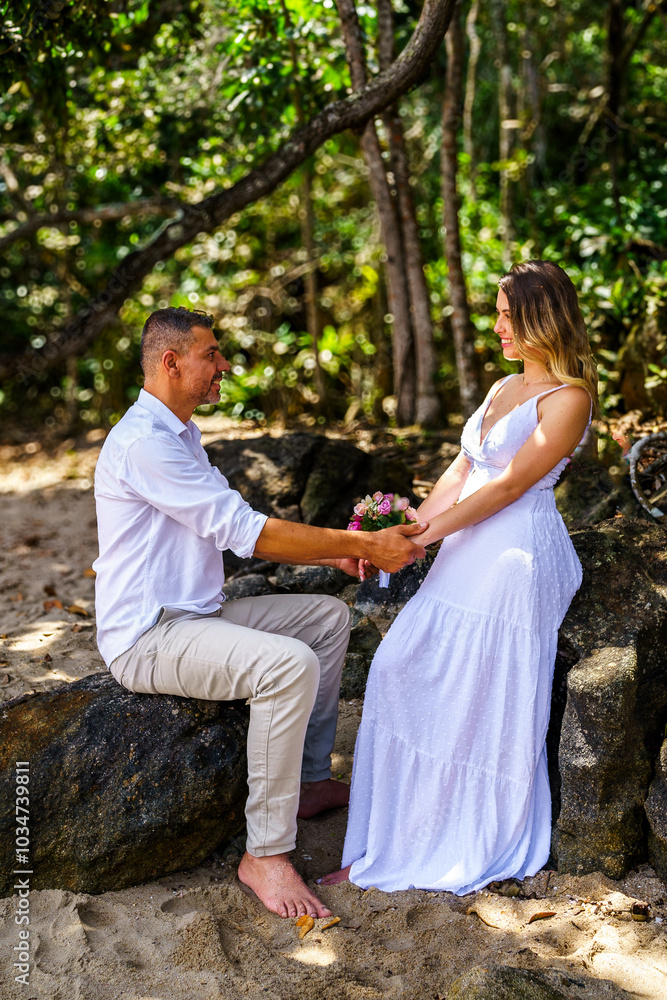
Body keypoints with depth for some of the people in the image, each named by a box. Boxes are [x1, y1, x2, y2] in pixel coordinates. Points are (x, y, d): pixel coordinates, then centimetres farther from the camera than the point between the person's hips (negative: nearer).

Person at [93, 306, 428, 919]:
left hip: (198, 615, 11)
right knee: (288, 662, -31)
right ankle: (266, 854, -20)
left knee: (328, 617, 14)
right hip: (148, 638, -11)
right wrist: (363, 545, -20)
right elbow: (245, 532, -25)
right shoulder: (142, 442, -21)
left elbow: (239, 532, 16)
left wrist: (332, 553, 4)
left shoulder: (181, 436, 14)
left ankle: (312, 781, 23)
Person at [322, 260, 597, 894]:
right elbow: (460, 472, 14)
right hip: (467, 553, 9)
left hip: (517, 555, -8)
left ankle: (480, 847, 17)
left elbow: (509, 486, -15)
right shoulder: (503, 389, 17)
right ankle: (398, 835, 17)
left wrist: (423, 535, -14)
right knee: (403, 671, 4)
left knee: (486, 696, -1)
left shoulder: (568, 398, -10)